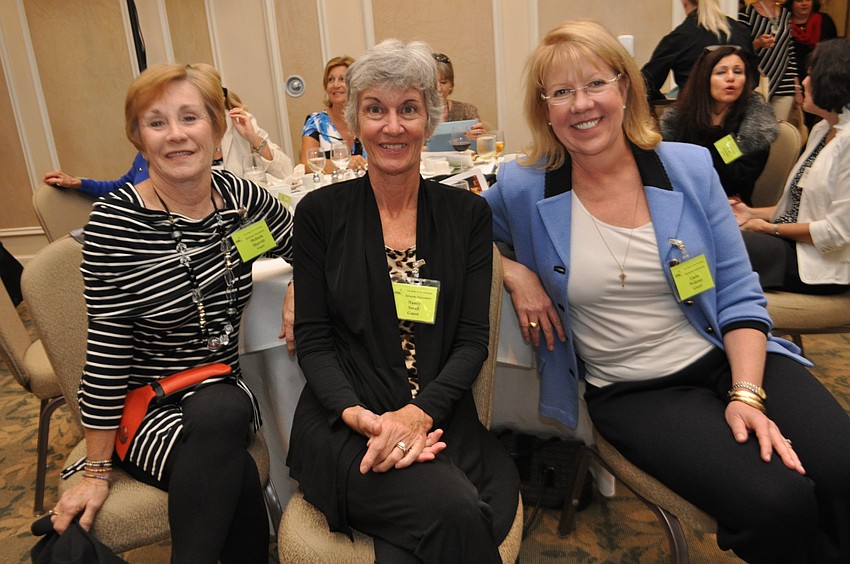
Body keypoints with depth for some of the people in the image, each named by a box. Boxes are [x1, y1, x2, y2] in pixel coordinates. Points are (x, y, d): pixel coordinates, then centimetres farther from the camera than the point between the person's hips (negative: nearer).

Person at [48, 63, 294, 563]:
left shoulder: (246, 199, -3)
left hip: (225, 395, 3)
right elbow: (107, 351, -10)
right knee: (238, 480, -31)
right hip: (146, 411, -3)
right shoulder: (115, 221, -13)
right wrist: (96, 470, -4)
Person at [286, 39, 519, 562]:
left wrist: (419, 412, -15)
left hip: (439, 419, 3)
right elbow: (312, 340, 1)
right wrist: (357, 414, -16)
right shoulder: (320, 213, 2)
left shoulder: (468, 213, 6)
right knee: (453, 509, -29)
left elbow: (472, 338, 1)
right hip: (346, 424, -2)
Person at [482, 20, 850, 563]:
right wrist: (512, 272, -7)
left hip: (728, 356, 3)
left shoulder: (690, 167, 0)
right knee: (778, 505, -23)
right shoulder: (523, 190, -4)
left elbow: (739, 295, 2)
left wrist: (747, 394, -11)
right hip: (631, 392, -2)